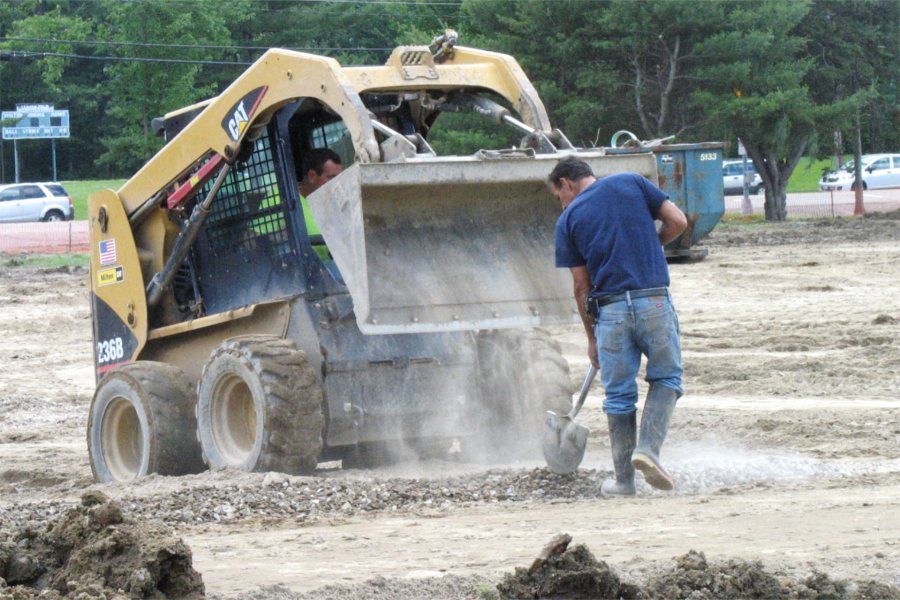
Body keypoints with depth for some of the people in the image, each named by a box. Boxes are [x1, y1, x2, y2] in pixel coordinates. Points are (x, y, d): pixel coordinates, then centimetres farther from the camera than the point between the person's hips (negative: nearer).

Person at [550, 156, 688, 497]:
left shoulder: (569, 219, 7)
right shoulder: (630, 183, 8)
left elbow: (581, 286, 8)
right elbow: (678, 221, 3)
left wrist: (591, 337, 16)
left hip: (610, 309, 0)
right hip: (655, 301, 0)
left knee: (619, 395, 11)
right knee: (666, 377, 16)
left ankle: (623, 480, 14)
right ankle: (648, 447, -5)